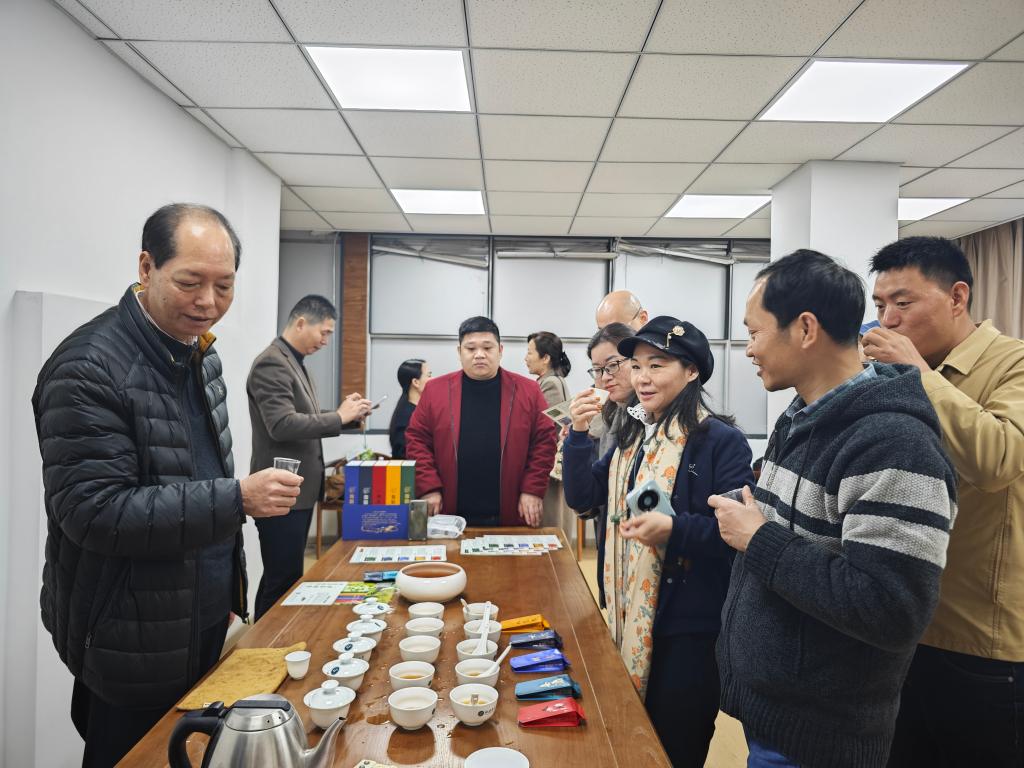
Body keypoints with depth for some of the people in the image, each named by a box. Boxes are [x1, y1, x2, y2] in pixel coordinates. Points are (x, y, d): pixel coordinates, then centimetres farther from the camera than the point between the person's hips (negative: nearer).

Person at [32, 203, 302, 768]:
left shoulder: (198, 354, 6)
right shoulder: (89, 367, -20)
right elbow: (94, 513, -24)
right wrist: (238, 499, -31)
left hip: (202, 623, 8)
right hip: (132, 645, -7)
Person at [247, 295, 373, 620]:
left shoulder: (295, 363, 15)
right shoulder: (271, 363, -16)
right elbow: (282, 425, -26)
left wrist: (345, 415, 3)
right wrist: (339, 416, -21)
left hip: (298, 490, 10)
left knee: (283, 579, 18)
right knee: (283, 582, -3)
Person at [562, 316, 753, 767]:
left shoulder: (721, 441, -16)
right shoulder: (633, 435, 6)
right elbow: (583, 497, 5)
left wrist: (674, 528, -33)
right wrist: (579, 433, -7)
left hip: (690, 626, -6)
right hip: (630, 615, 7)